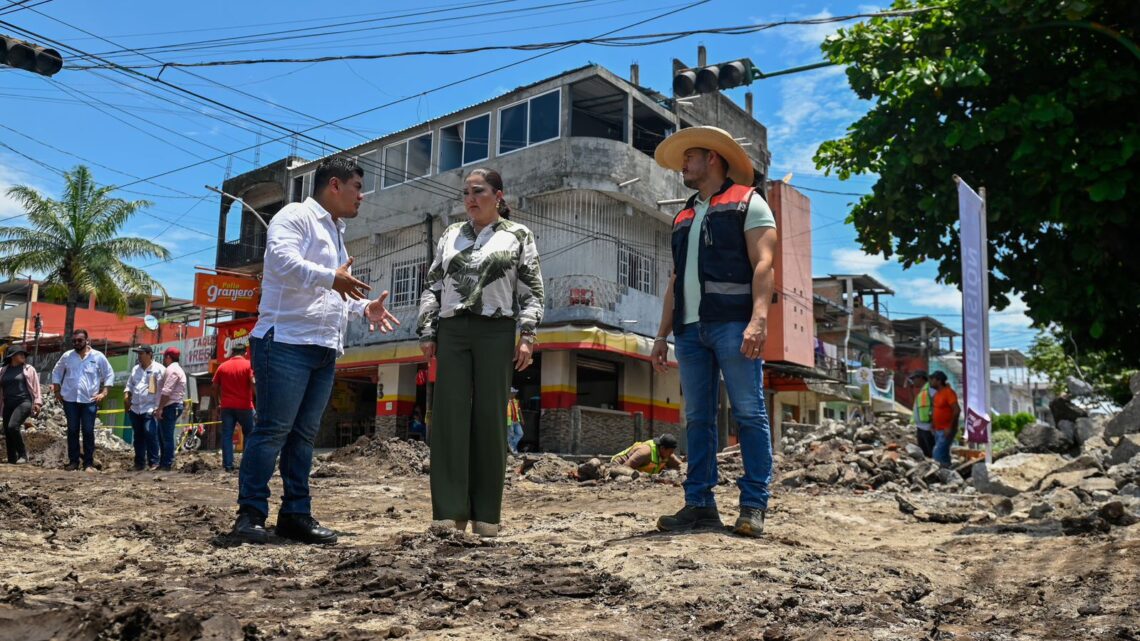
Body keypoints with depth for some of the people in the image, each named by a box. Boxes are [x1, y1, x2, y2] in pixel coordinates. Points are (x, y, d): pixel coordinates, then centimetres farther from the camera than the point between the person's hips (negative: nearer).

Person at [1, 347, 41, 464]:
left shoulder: (28, 369, 7)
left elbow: (36, 387, 3)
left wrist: (37, 402, -7)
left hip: (24, 402, -4)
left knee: (13, 426, -23)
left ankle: (23, 454, -11)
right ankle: (11, 460, 9)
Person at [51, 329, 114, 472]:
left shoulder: (98, 356, 0)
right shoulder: (67, 356, 5)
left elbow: (109, 374, 3)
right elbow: (56, 372, 15)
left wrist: (104, 393, -5)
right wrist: (57, 391, 6)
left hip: (89, 400, -2)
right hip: (70, 399, 2)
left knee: (88, 431, -1)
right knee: (72, 431, 6)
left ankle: (89, 463, 3)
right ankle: (73, 461, 14)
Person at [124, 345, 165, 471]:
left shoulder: (159, 369, -5)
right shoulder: (135, 369, 18)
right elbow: (129, 385, 27)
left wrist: (159, 408, -15)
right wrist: (126, 396, 7)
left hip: (150, 409, -7)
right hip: (135, 409, 7)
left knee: (150, 435, -14)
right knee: (137, 437, 10)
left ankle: (153, 462, -8)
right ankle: (139, 463, 17)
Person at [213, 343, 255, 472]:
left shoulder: (222, 366, 8)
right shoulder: (248, 365, -3)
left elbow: (215, 387, 9)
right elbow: (253, 383, -14)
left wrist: (218, 402, 19)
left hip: (226, 406, 2)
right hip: (244, 406, -2)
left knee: (227, 435, 3)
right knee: (248, 434, 10)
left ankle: (228, 464, -1)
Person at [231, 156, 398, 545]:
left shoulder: (336, 235, 26)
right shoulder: (296, 215, -1)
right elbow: (282, 258, -19)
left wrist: (365, 307, 17)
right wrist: (331, 277, -24)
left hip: (324, 350, 9)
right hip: (286, 342, -9)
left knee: (304, 434, 8)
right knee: (272, 430, -8)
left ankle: (296, 515, 12)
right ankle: (250, 514, -1)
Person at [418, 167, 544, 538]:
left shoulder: (518, 236, 10)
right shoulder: (451, 235, 19)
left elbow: (532, 290, 4)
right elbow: (433, 287, 17)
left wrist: (527, 335, -7)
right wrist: (427, 333, 7)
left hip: (496, 332, -3)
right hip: (451, 331, 3)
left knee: (490, 419, -2)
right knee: (449, 418, -3)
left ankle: (486, 515, 5)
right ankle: (450, 512, 1)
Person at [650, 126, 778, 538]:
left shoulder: (748, 202, 7)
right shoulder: (682, 218, 25)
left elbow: (763, 264, -5)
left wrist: (759, 319, -19)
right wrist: (663, 334, 16)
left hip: (732, 323, -6)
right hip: (689, 328, 6)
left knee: (749, 413, -5)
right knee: (697, 418, 5)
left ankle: (753, 506, -1)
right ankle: (700, 504, 9)